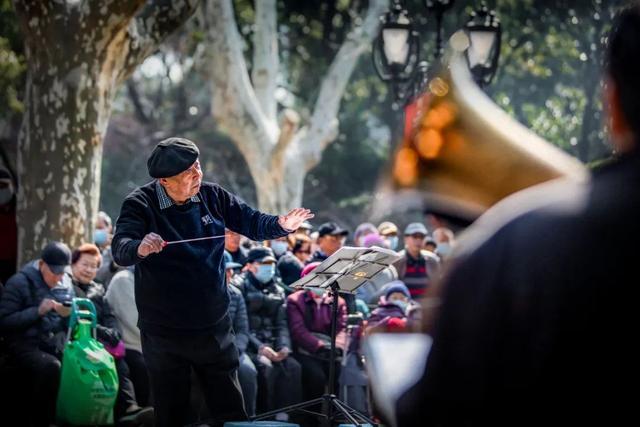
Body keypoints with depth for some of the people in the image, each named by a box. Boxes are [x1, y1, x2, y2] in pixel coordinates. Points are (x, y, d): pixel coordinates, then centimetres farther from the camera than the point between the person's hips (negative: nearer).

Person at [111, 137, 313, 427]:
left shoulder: (212, 196, 1)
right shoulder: (140, 204, -12)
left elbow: (252, 222, 4)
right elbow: (120, 250, -25)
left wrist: (280, 225, -18)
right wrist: (139, 249, -49)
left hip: (214, 328, 3)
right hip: (164, 335, -3)